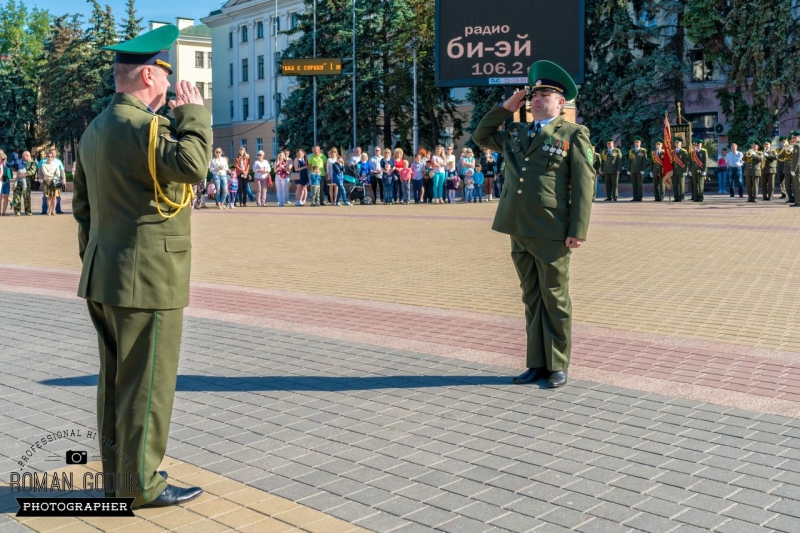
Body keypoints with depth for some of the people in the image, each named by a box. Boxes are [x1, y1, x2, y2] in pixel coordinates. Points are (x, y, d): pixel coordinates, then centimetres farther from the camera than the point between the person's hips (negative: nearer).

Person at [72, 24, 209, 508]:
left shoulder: (96, 129, 14)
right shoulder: (138, 126, -17)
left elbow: (83, 207, 18)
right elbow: (192, 164, -34)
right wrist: (193, 111, -19)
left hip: (105, 279, 10)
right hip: (147, 281, -10)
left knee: (115, 380, 16)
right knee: (146, 385, 0)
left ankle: (117, 474, 27)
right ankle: (141, 485, 10)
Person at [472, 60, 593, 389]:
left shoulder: (573, 135, -2)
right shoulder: (516, 133, 15)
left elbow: (583, 186, -7)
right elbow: (480, 137, 28)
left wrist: (578, 232, -14)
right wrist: (505, 108, 15)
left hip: (552, 235, -6)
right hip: (519, 232, 6)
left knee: (554, 300, 4)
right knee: (531, 299, 12)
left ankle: (558, 366, 15)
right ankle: (537, 364, 21)